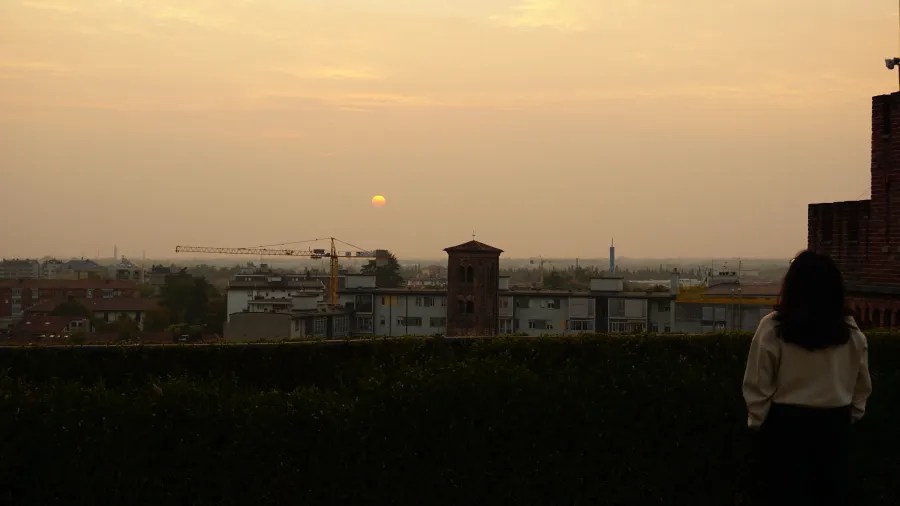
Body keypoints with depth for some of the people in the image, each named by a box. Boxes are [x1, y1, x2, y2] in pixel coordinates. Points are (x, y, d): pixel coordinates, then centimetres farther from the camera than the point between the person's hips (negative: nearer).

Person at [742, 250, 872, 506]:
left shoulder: (773, 328, -14)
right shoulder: (852, 333, -4)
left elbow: (758, 385, -10)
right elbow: (862, 386, 6)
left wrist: (757, 421, 4)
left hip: (787, 424, -2)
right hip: (834, 424, 3)